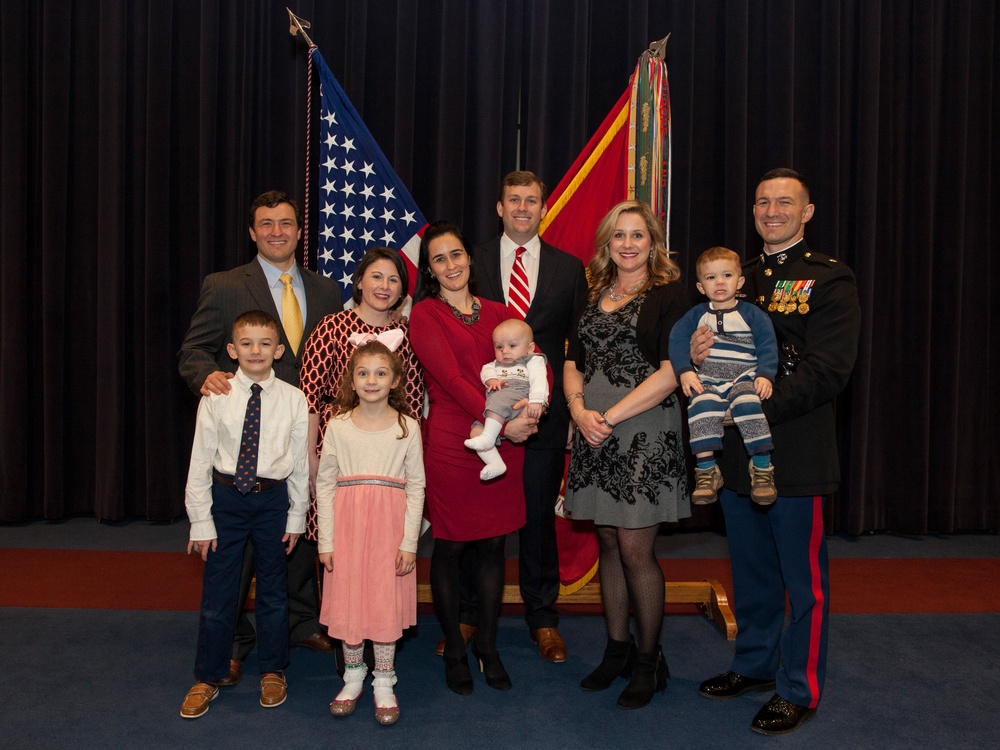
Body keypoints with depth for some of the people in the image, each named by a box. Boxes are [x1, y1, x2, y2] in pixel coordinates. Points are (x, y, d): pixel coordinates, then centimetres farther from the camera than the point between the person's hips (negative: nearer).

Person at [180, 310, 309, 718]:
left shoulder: (293, 400, -4)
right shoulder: (216, 397, -6)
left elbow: (301, 463, 1)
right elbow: (201, 459, -3)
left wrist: (296, 516, 2)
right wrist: (201, 520, -4)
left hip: (273, 499, 0)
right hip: (226, 497, 0)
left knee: (273, 589, 13)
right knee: (218, 591, 8)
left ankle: (273, 672, 32)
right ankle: (207, 678, 27)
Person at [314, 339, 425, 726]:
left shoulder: (407, 427, 0)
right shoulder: (338, 426, 1)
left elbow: (416, 486, 0)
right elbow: (324, 484, 3)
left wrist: (409, 542, -5)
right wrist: (326, 541, -1)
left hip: (390, 527, -1)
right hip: (347, 524, 1)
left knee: (387, 602, 3)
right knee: (347, 600, 7)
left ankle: (384, 685, 19)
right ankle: (353, 678, 27)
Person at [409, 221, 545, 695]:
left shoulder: (498, 314, 14)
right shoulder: (425, 314, -1)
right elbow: (451, 378, -12)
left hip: (502, 444, 4)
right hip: (449, 445, -4)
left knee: (493, 545, 10)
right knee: (449, 547, 4)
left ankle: (487, 645, 25)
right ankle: (453, 650, 21)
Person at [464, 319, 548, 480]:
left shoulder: (533, 360, 16)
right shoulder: (496, 364, 36)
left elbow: (539, 381, -2)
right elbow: (486, 370, 16)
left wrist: (536, 401, -21)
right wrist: (492, 380, -9)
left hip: (521, 401, -6)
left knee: (498, 400, -36)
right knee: (476, 430, -16)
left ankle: (489, 437, -43)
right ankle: (495, 463, -23)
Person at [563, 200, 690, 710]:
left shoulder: (668, 296, -3)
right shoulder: (596, 298, 15)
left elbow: (672, 370, -13)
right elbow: (573, 363, 14)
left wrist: (611, 415, -16)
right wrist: (579, 410, -6)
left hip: (644, 434, -5)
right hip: (594, 433, 6)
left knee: (635, 550, -3)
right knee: (608, 544, 11)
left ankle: (649, 661, 14)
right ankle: (617, 650, 24)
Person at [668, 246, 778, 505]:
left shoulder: (752, 315, 10)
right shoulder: (696, 315, 14)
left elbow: (768, 347, 4)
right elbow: (677, 341, 5)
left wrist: (765, 375, -13)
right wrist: (685, 371, -11)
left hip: (743, 379, -1)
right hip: (706, 381, 1)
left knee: (747, 404, -35)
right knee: (702, 405, -33)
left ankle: (762, 469, -22)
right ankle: (706, 471, -27)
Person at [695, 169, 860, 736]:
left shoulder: (831, 279, -6)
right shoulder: (738, 277, 14)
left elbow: (828, 369, -15)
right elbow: (717, 342, 17)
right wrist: (698, 352, -7)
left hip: (796, 450, -6)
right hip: (737, 448, 6)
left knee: (803, 576, 5)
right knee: (750, 568, 18)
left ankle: (800, 689, 20)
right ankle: (755, 663, 35)